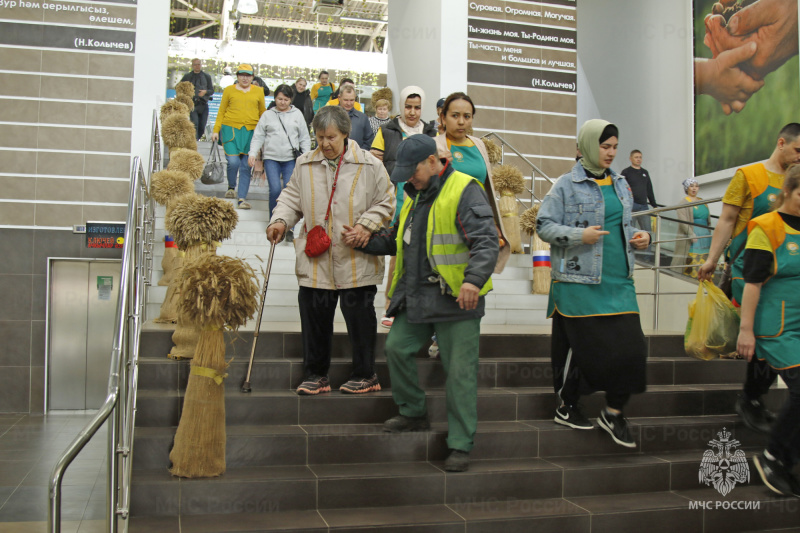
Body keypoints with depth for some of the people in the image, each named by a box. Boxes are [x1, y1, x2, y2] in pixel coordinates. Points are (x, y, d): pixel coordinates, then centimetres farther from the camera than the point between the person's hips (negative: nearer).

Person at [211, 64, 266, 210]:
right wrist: (216, 130, 5)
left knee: (246, 166, -2)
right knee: (233, 161, -13)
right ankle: (231, 187, 16)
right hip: (231, 128, -1)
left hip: (251, 131, 1)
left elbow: (262, 113, 19)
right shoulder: (229, 90, 9)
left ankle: (242, 198, 2)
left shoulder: (258, 92, 12)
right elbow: (221, 111, 11)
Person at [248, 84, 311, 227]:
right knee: (275, 190, -13)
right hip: (271, 158, 0)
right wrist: (253, 153, -3)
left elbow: (304, 138, 11)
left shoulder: (297, 114, 9)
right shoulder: (268, 115, 10)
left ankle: (289, 228, -3)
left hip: (291, 159, 0)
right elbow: (258, 137, 10)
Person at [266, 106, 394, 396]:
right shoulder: (305, 165, 8)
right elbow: (291, 198, 15)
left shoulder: (369, 165, -1)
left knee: (359, 316, 5)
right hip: (315, 260, 3)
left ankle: (364, 374, 20)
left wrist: (366, 224, -11)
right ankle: (315, 375, 21)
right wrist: (280, 220, -3)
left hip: (357, 261, -3)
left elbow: (386, 201, 3)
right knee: (314, 316, 7)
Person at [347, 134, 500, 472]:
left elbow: (486, 241, -20)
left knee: (459, 371, -2)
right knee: (397, 347, 10)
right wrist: (363, 241, 15)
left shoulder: (464, 191, -11)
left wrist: (474, 279, -34)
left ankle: (460, 445, 9)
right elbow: (397, 240, 28)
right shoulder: (416, 196, 17)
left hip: (456, 298, -8)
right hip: (416, 295, 8)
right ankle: (413, 413, 30)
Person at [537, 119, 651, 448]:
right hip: (579, 281, -5)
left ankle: (613, 413, 13)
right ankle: (566, 407, 22)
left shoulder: (620, 184, 17)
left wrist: (639, 237, 6)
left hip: (619, 280, 6)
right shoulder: (566, 185, -3)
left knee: (629, 344, -2)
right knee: (579, 344, 1)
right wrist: (579, 235, -19)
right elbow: (544, 225, -6)